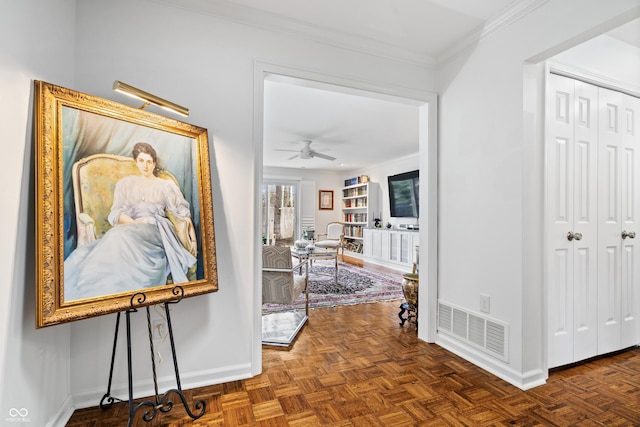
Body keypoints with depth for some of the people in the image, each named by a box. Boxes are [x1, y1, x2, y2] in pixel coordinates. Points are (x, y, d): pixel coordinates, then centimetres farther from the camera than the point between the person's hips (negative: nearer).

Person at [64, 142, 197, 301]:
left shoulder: (165, 185, 17)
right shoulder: (125, 183, 22)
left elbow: (183, 212, 8)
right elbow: (116, 213, 12)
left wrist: (193, 238, -6)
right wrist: (134, 222, -12)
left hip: (155, 230, -2)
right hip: (130, 228, 3)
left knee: (121, 238, -35)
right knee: (118, 238, -34)